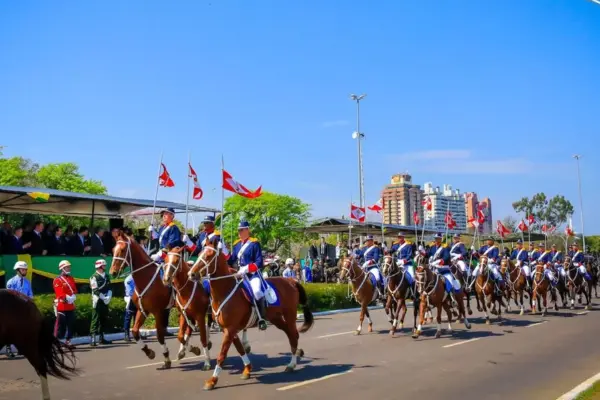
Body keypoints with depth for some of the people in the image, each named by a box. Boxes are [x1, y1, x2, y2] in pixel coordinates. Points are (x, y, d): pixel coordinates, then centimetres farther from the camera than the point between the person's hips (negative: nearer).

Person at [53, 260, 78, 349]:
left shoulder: (71, 278, 15)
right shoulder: (57, 280, -8)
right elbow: (60, 293, -16)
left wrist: (73, 297, -5)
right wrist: (67, 298, -21)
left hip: (71, 306, 7)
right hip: (62, 306, -7)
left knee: (71, 325, 9)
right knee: (60, 326, -5)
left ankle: (68, 342, 18)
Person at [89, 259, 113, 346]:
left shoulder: (106, 276, 12)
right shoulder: (94, 277, -10)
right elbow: (95, 291, -16)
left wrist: (109, 297, -4)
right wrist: (104, 298, -18)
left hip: (105, 301, 7)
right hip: (97, 301, -7)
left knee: (103, 320, 12)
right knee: (96, 320, -9)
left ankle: (101, 338, 20)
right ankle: (93, 339, -10)